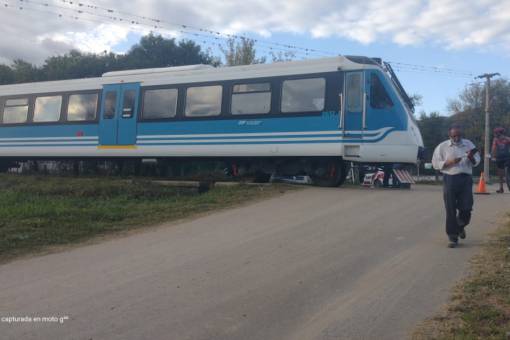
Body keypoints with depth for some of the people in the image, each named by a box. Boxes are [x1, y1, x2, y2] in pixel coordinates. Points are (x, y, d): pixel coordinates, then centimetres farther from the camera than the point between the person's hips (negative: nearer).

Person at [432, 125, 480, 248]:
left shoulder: (469, 144, 10)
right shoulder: (442, 147, 3)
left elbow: (477, 161, 12)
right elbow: (435, 164, 1)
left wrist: (471, 158, -10)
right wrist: (448, 162, -15)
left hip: (466, 179, 2)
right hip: (450, 179, -2)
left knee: (466, 208, 1)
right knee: (451, 210, -1)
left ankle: (460, 226, 33)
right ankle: (452, 236, 9)